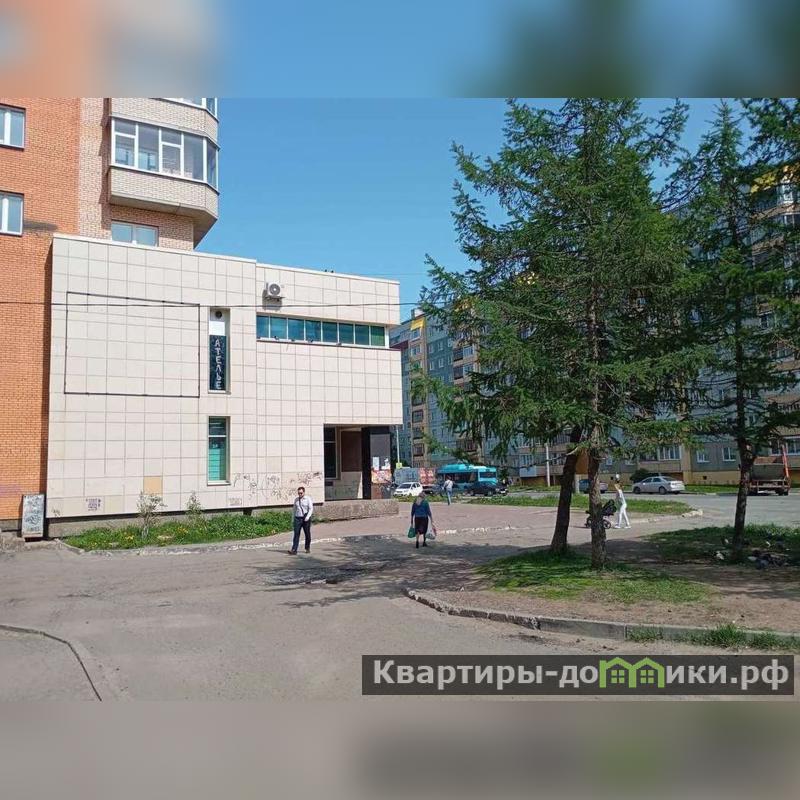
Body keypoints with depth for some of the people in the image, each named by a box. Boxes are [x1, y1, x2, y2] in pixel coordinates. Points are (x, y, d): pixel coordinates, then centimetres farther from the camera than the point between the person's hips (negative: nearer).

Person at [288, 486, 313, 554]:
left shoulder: (308, 499, -1)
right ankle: (294, 550, -12)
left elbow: (311, 509, -6)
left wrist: (308, 517, -19)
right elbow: (294, 509, 17)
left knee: (307, 534, 9)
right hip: (297, 518, 2)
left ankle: (307, 548, 28)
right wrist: (293, 518, 14)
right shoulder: (296, 499, 10)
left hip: (306, 519, -2)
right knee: (296, 534, -7)